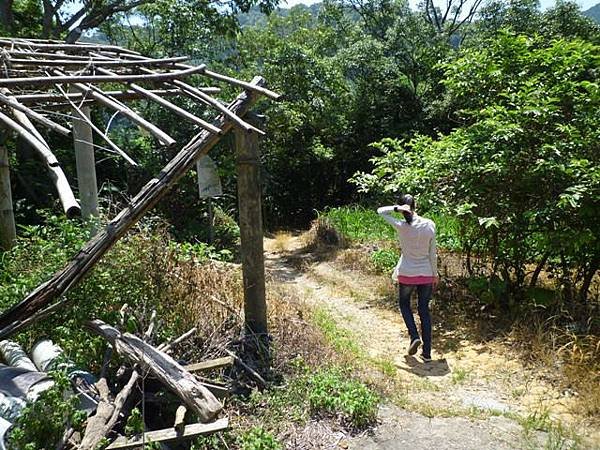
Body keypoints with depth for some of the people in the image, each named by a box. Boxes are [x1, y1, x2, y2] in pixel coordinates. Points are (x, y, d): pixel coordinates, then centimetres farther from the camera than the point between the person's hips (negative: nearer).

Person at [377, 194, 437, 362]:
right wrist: (435, 274, 11)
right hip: (426, 275, 2)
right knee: (424, 310, 11)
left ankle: (414, 336, 4)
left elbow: (380, 211, 1)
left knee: (404, 304, 22)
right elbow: (433, 253, 0)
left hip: (407, 274, -2)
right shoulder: (430, 225, -6)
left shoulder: (401, 226, -12)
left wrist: (396, 208, -15)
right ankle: (427, 352, 14)